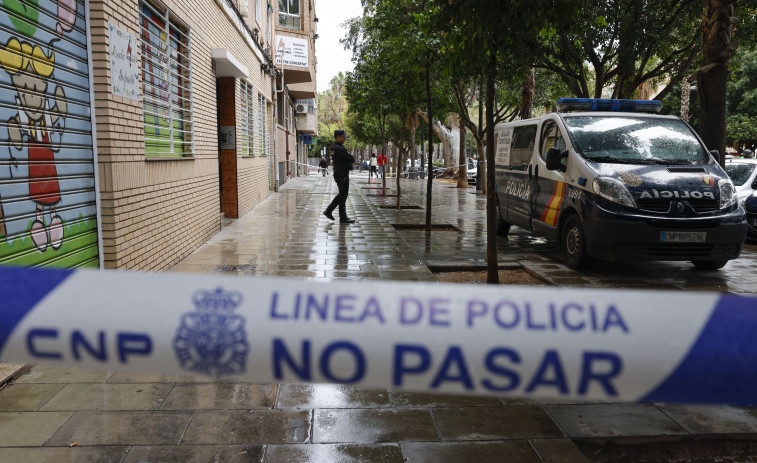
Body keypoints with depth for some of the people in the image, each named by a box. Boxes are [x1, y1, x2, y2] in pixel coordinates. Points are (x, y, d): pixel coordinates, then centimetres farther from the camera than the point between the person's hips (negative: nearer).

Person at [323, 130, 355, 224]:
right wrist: (351, 159, 4)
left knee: (342, 195, 18)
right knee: (343, 196, -2)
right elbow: (352, 159, -16)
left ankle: (328, 211, 20)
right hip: (342, 175, -10)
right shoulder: (340, 149, -19)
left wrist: (348, 163, 2)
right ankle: (343, 218, 5)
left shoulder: (334, 148, 15)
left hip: (338, 174, 10)